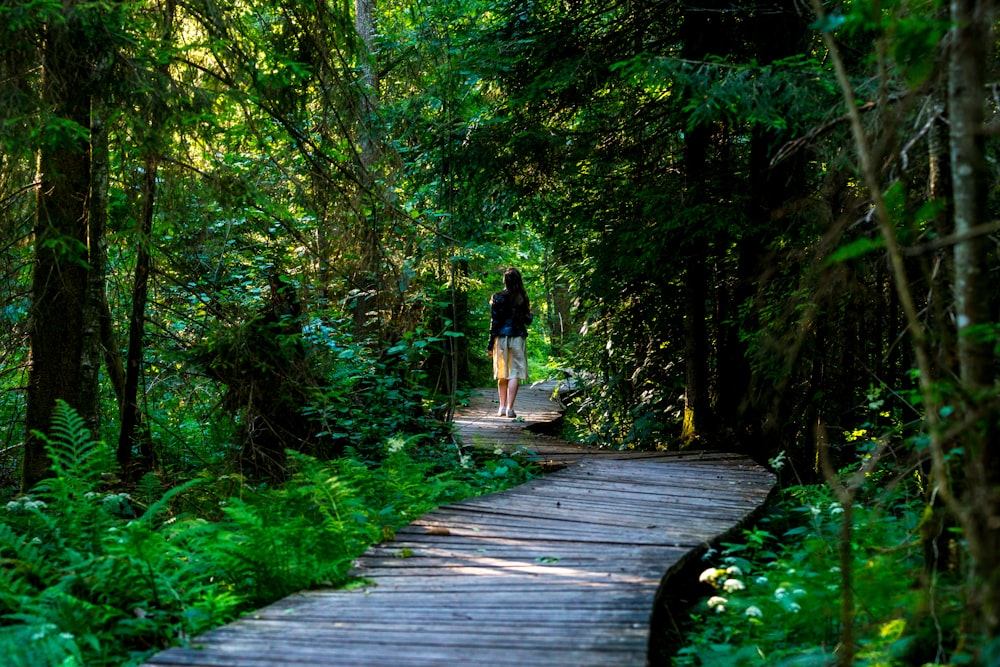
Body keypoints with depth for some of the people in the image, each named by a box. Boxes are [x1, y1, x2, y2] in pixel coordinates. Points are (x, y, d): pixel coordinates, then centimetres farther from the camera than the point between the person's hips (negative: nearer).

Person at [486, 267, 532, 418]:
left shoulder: (497, 298, -3)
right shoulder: (522, 299, 0)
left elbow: (494, 323, -4)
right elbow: (528, 320, 5)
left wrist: (490, 345, 0)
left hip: (501, 338, 1)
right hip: (517, 337, -1)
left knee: (502, 375, 12)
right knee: (514, 375, -1)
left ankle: (502, 407, 15)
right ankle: (510, 408, -8)